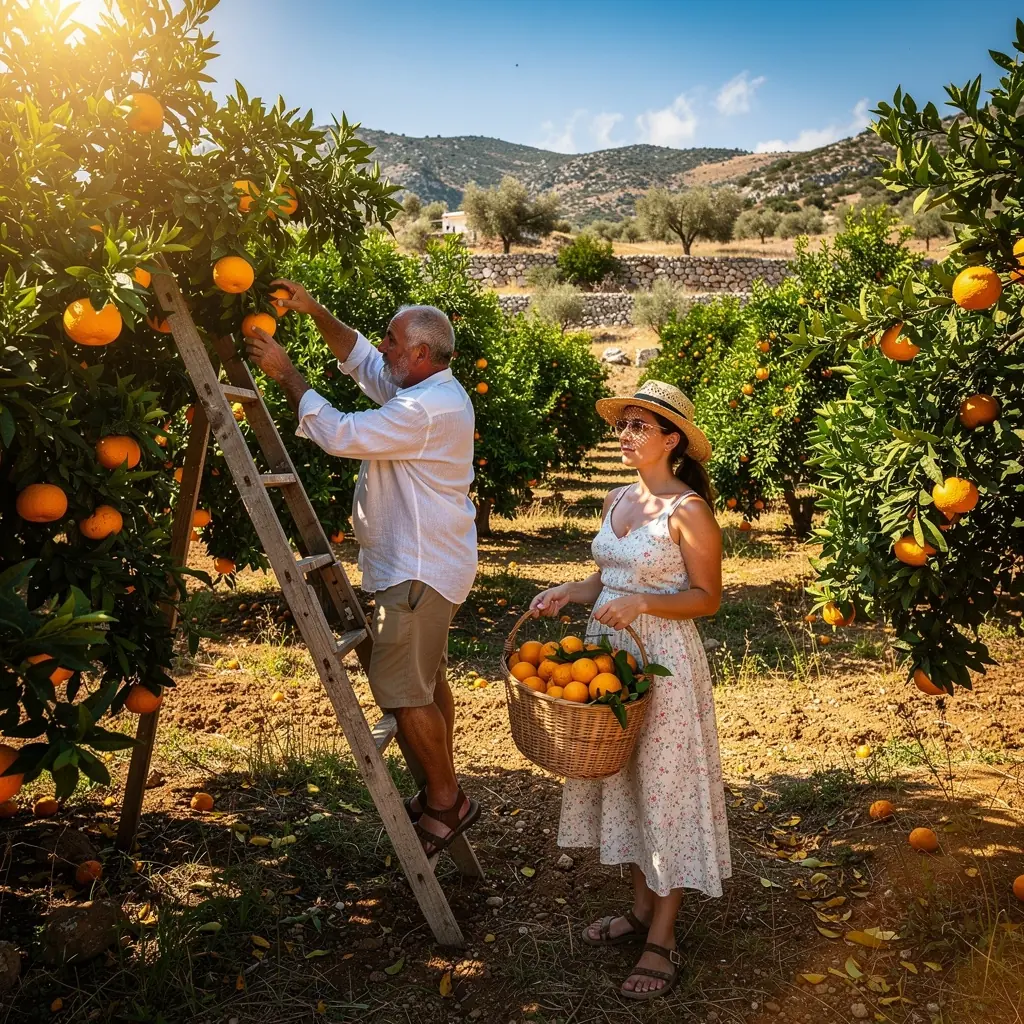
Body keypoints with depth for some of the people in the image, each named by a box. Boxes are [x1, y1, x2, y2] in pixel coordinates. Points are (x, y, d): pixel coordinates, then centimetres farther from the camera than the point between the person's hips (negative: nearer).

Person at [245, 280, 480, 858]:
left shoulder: (428, 409, -24)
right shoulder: (431, 391, 9)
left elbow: (339, 435, -25)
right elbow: (361, 360, 19)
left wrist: (287, 373, -15)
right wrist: (317, 314, 6)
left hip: (418, 571, -11)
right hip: (425, 563, 11)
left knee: (401, 688, -4)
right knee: (427, 680, 19)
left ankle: (445, 801, 10)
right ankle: (445, 791, 31)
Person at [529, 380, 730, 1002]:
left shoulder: (688, 510, -13)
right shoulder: (618, 500, 9)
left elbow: (708, 598, -12)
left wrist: (640, 603, -25)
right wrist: (572, 591, 1)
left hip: (664, 661, -7)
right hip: (609, 654, 8)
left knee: (665, 790, 2)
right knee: (623, 783, 15)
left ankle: (662, 940, 15)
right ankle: (642, 908, 32)